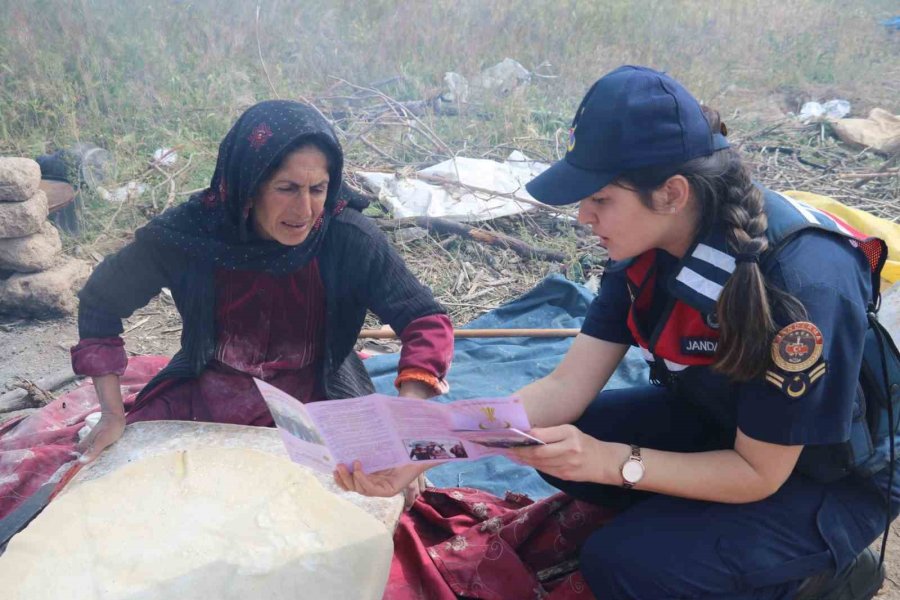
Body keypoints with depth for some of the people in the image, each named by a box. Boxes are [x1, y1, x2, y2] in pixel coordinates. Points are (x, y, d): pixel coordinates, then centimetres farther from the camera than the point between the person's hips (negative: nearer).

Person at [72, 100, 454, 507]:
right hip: (204, 402, 1)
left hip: (316, 404, -1)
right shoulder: (189, 231, -17)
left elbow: (426, 321, -18)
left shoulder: (349, 240, -20)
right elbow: (101, 300, -3)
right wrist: (113, 414, -7)